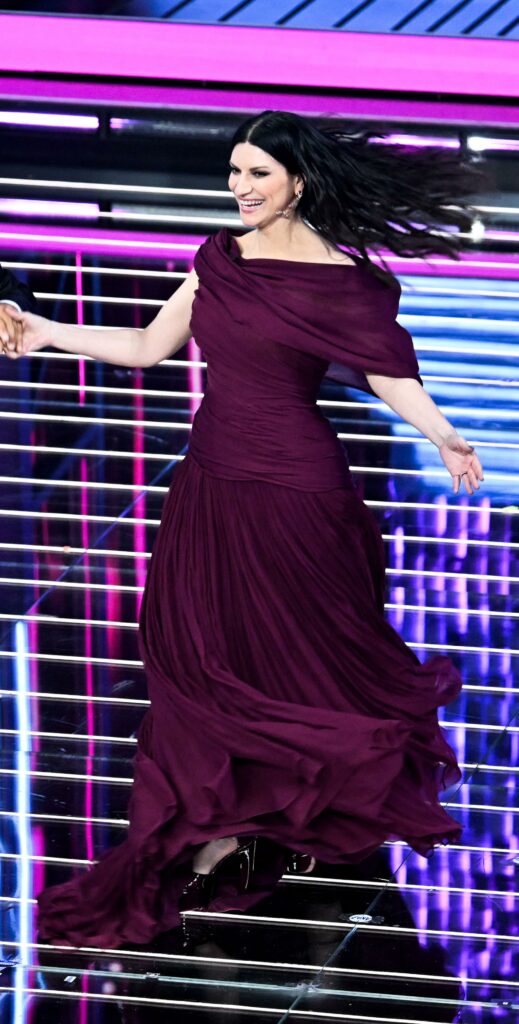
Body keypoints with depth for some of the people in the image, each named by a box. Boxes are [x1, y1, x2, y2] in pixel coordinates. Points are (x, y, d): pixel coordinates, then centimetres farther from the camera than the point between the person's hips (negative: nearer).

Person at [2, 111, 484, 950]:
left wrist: (443, 437, -26)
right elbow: (148, 347, 13)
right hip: (213, 480, 6)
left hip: (292, 489, -6)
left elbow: (390, 374, -11)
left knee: (305, 659, 4)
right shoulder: (219, 259, 7)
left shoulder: (337, 278, -11)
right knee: (200, 657, 3)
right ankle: (220, 834, 10)